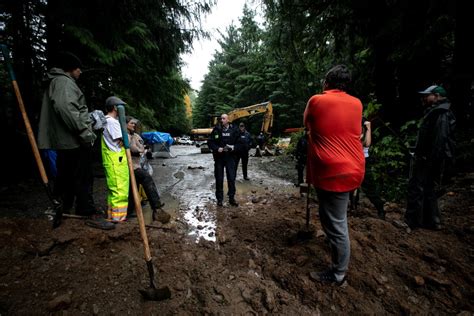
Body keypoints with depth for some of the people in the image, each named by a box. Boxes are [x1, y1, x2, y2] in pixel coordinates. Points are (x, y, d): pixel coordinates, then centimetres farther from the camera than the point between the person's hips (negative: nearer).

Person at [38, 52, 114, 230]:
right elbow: (65, 107, -25)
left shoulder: (56, 82, 25)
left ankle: (62, 209, 29)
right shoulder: (64, 81, -8)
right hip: (75, 140, -10)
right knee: (83, 178, -7)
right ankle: (90, 213, -1)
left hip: (63, 141, 11)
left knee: (66, 177, 18)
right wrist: (84, 131, -25)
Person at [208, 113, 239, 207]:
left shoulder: (233, 130, 0)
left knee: (231, 178, 4)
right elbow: (210, 142, 0)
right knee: (219, 179, 7)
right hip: (219, 157, 0)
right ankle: (219, 199, 19)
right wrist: (217, 148, -15)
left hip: (230, 157, 1)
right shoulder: (216, 129, -2)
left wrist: (233, 147, -12)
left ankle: (231, 198, 18)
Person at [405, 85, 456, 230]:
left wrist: (432, 161, -26)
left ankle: (412, 221, 1)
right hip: (427, 158, 10)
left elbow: (440, 139, -23)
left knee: (416, 188, -6)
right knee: (429, 189, 15)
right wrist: (420, 156, 22)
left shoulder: (441, 114, -13)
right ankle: (432, 221, 24)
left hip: (431, 160, -10)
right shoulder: (434, 112, 18)